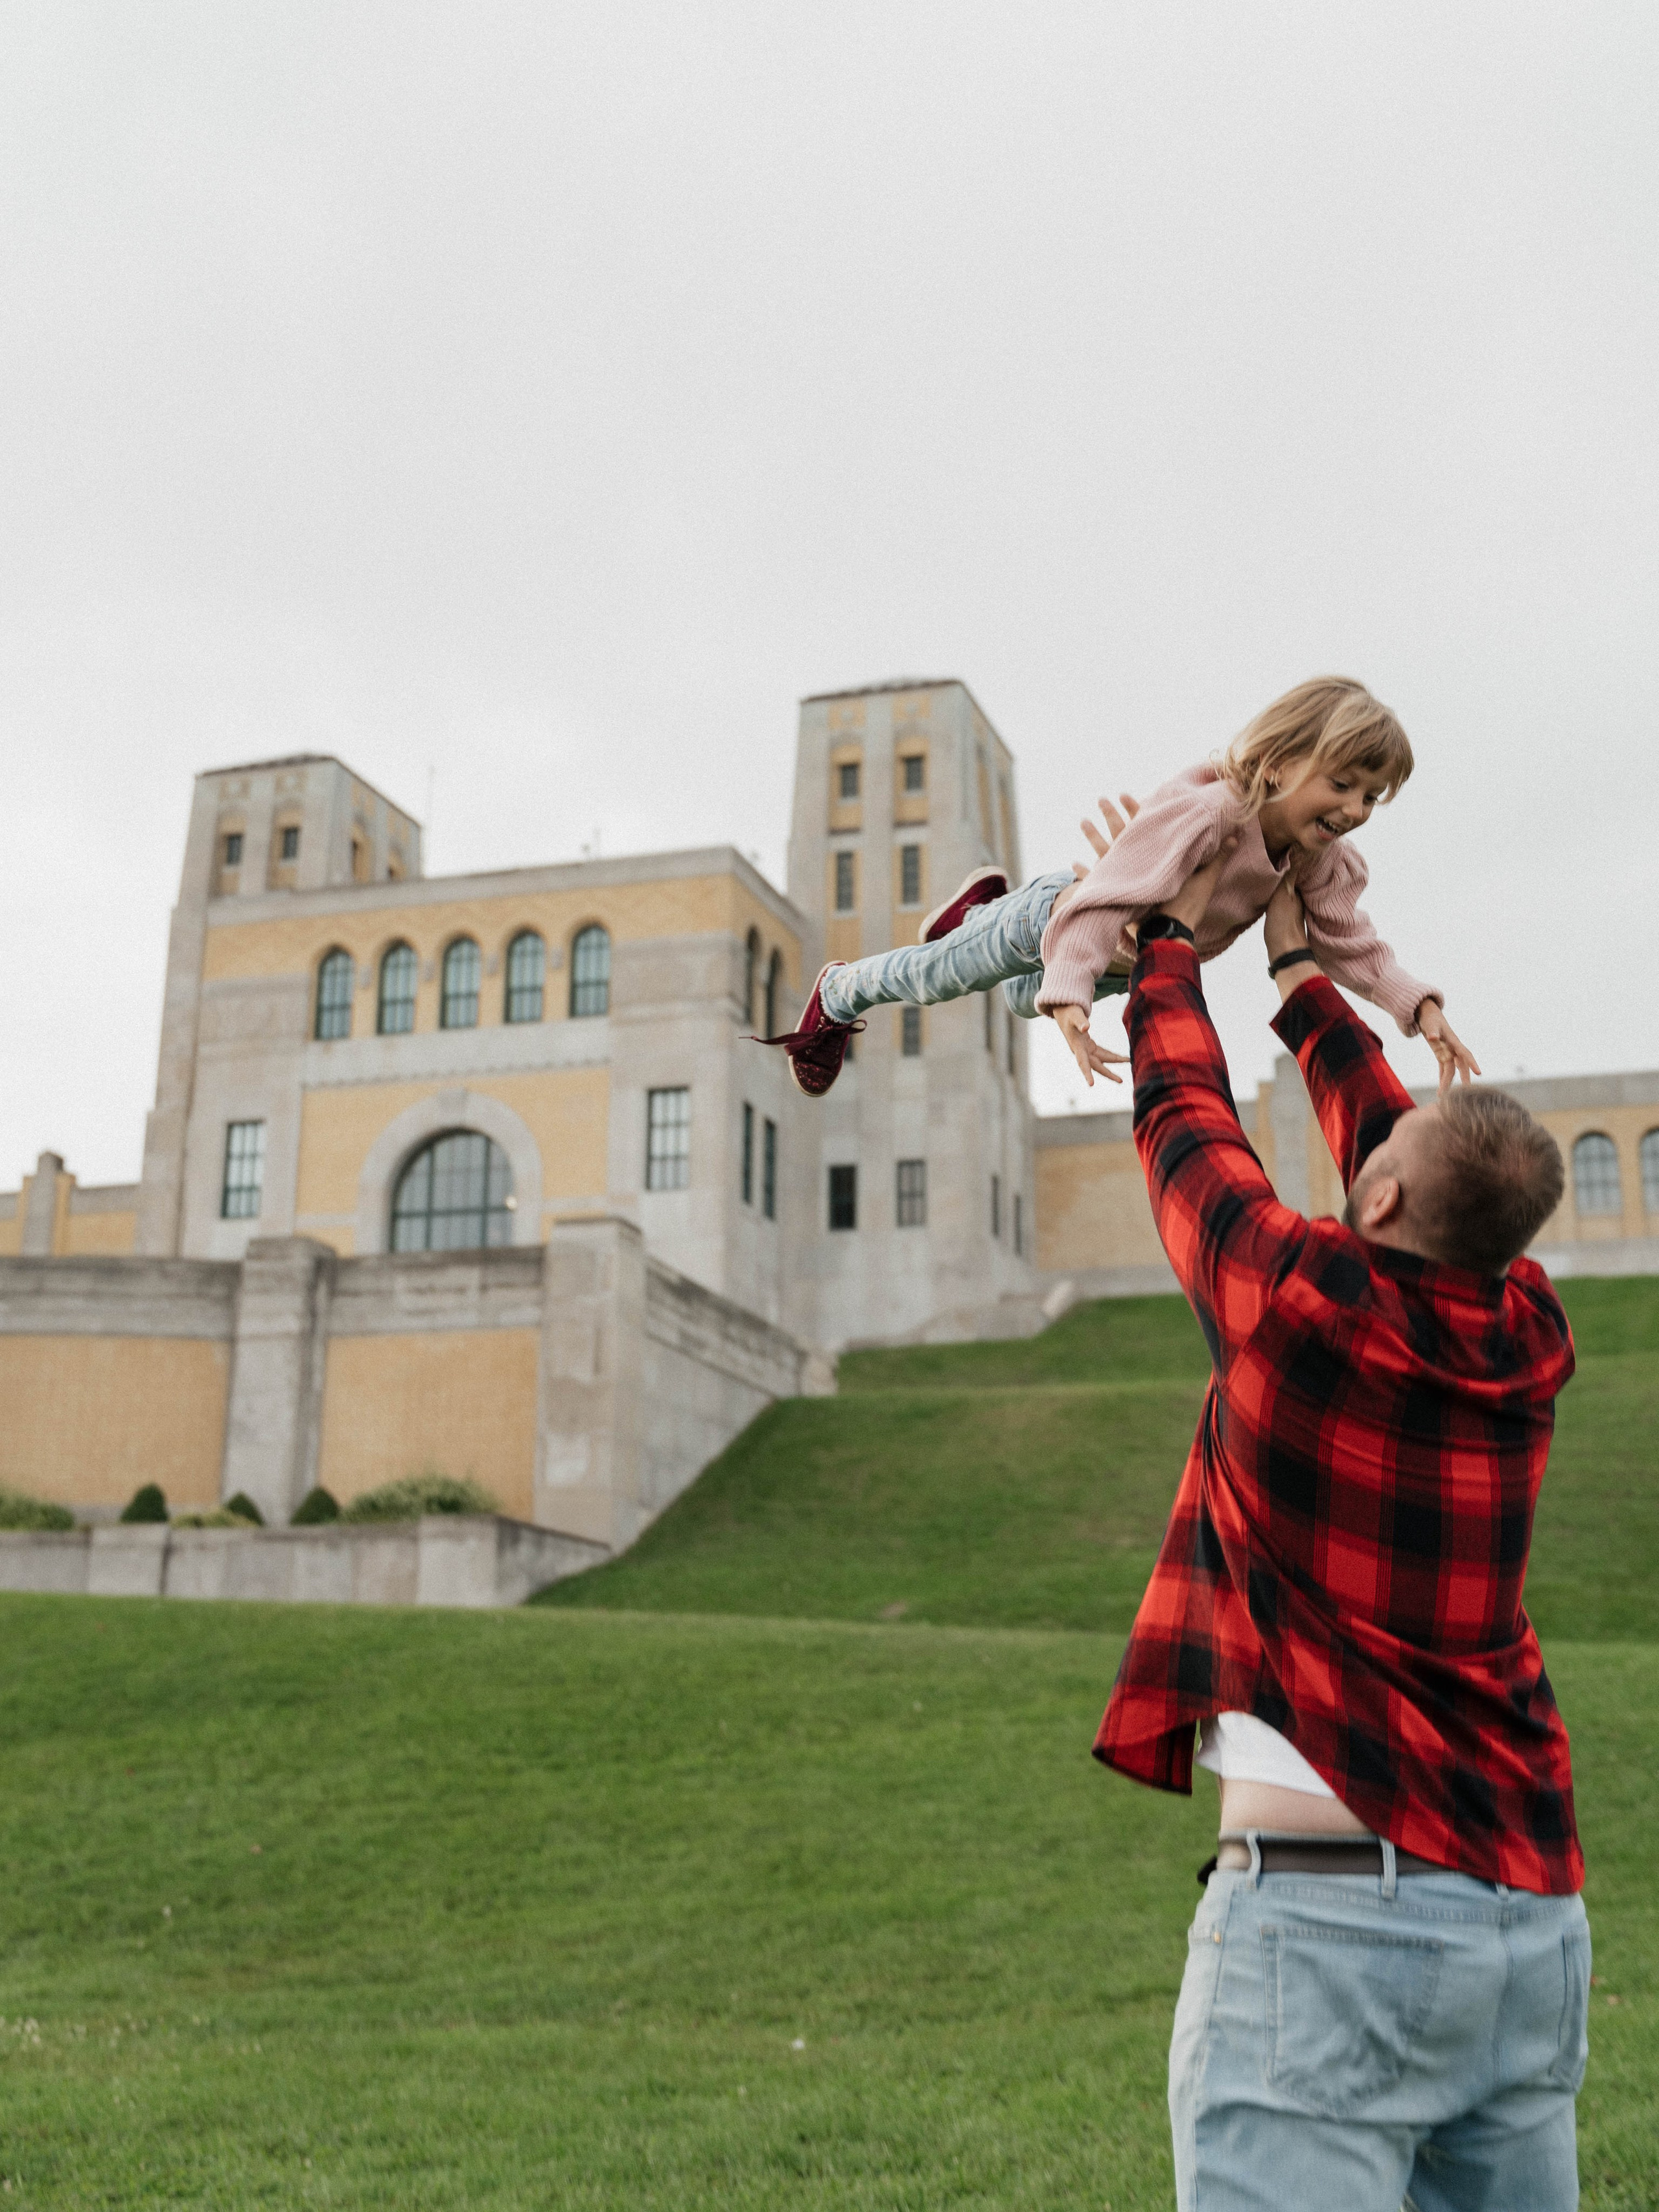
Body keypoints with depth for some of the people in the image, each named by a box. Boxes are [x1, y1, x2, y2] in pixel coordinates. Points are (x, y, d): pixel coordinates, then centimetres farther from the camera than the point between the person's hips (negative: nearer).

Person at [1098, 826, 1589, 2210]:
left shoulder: (1297, 1301, -11)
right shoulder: (1530, 1341, 5)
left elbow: (1182, 1113, 5)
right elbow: (1389, 1136, 21)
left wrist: (1174, 935, 23)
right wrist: (1299, 967, 36)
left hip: (1329, 1899, -7)